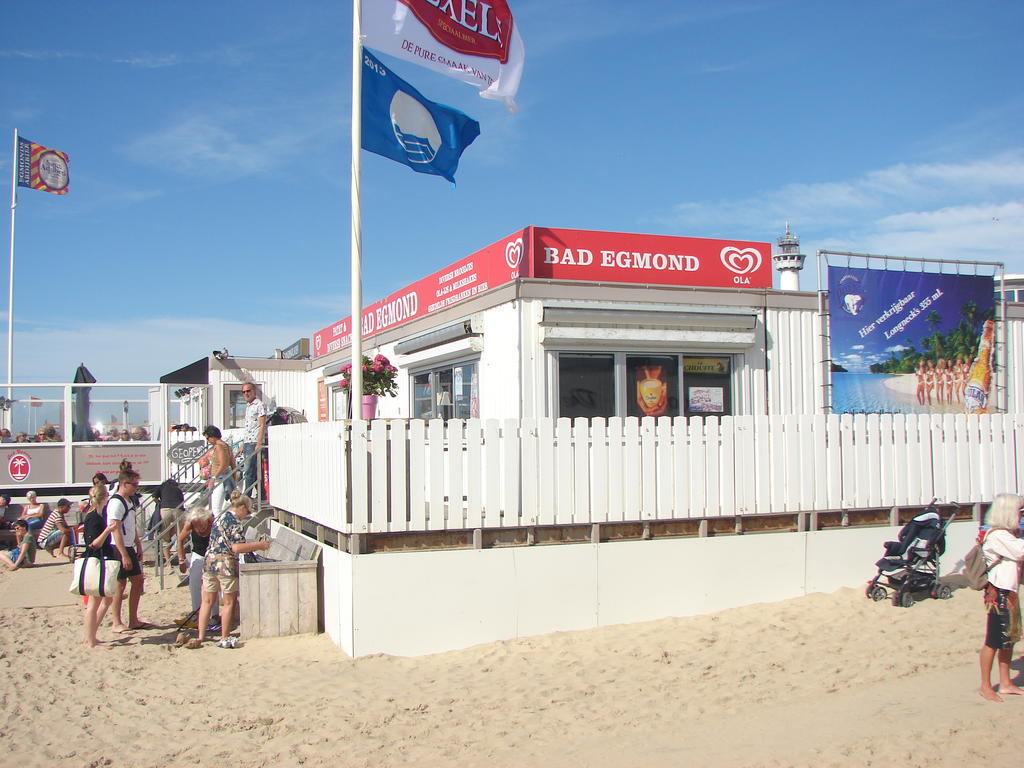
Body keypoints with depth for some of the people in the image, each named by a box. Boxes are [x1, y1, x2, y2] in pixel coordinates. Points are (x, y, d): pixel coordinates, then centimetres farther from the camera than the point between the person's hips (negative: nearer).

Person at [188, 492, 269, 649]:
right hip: (225, 564, -8)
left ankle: (200, 637, 8)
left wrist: (252, 546, 23)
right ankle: (224, 639, 11)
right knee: (229, 602, 5)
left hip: (209, 561, 8)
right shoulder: (234, 522, -11)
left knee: (207, 601, 10)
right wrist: (259, 545, -9)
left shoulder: (220, 518, 16)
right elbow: (236, 548, -18)